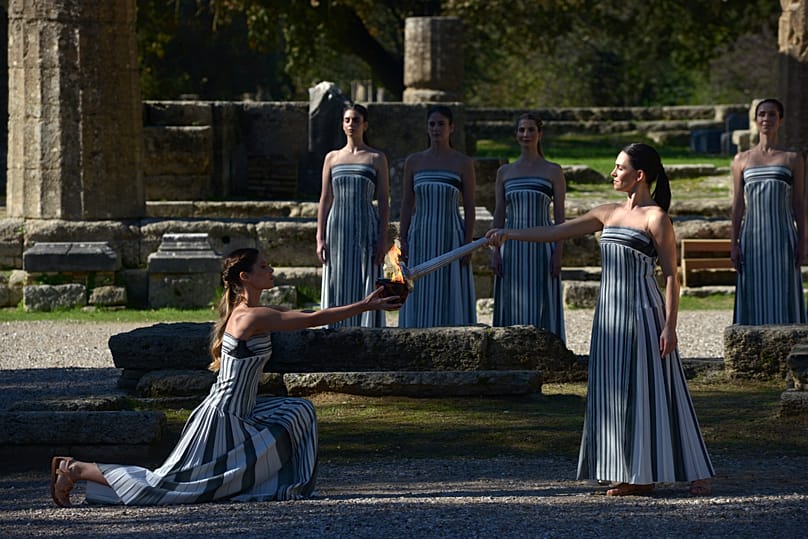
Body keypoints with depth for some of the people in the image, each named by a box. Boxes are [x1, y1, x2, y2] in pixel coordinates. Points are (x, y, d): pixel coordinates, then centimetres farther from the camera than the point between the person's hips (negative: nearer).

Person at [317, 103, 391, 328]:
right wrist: (320, 238, 3)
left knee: (365, 287, -4)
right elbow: (325, 199, 11)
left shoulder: (376, 158, 4)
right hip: (337, 227, 2)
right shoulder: (332, 158, 11)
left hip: (366, 227, -2)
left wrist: (383, 239, -7)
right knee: (338, 289, 2)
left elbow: (384, 202, 2)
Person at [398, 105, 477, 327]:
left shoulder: (463, 164, 2)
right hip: (420, 238, 2)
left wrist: (468, 245, -7)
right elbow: (406, 204, 9)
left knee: (450, 297, -2)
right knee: (420, 300, 2)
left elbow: (469, 208, 1)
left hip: (450, 237, -2)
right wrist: (403, 242, 2)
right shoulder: (413, 162, 8)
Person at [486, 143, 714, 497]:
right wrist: (508, 234, 13)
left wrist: (670, 326, -15)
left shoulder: (655, 218, -7)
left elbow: (671, 275, -10)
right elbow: (556, 232, 18)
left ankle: (696, 473, -1)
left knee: (652, 391, -7)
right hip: (611, 312, 7)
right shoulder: (608, 214, 13)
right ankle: (639, 477, 8)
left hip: (642, 312, -7)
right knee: (618, 393, 5)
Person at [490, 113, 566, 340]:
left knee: (541, 304, -3)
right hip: (512, 247, 3)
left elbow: (560, 216, 1)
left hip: (541, 245, -3)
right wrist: (495, 251, 2)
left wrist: (558, 252, -8)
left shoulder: (553, 171, 3)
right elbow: (499, 213, 11)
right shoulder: (505, 172, 11)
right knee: (511, 304, 2)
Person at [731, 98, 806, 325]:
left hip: (783, 238, -1)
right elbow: (738, 206, 9)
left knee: (783, 294, -2)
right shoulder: (742, 160, 8)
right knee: (755, 296, 0)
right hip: (752, 237, 1)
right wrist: (734, 243, 3)